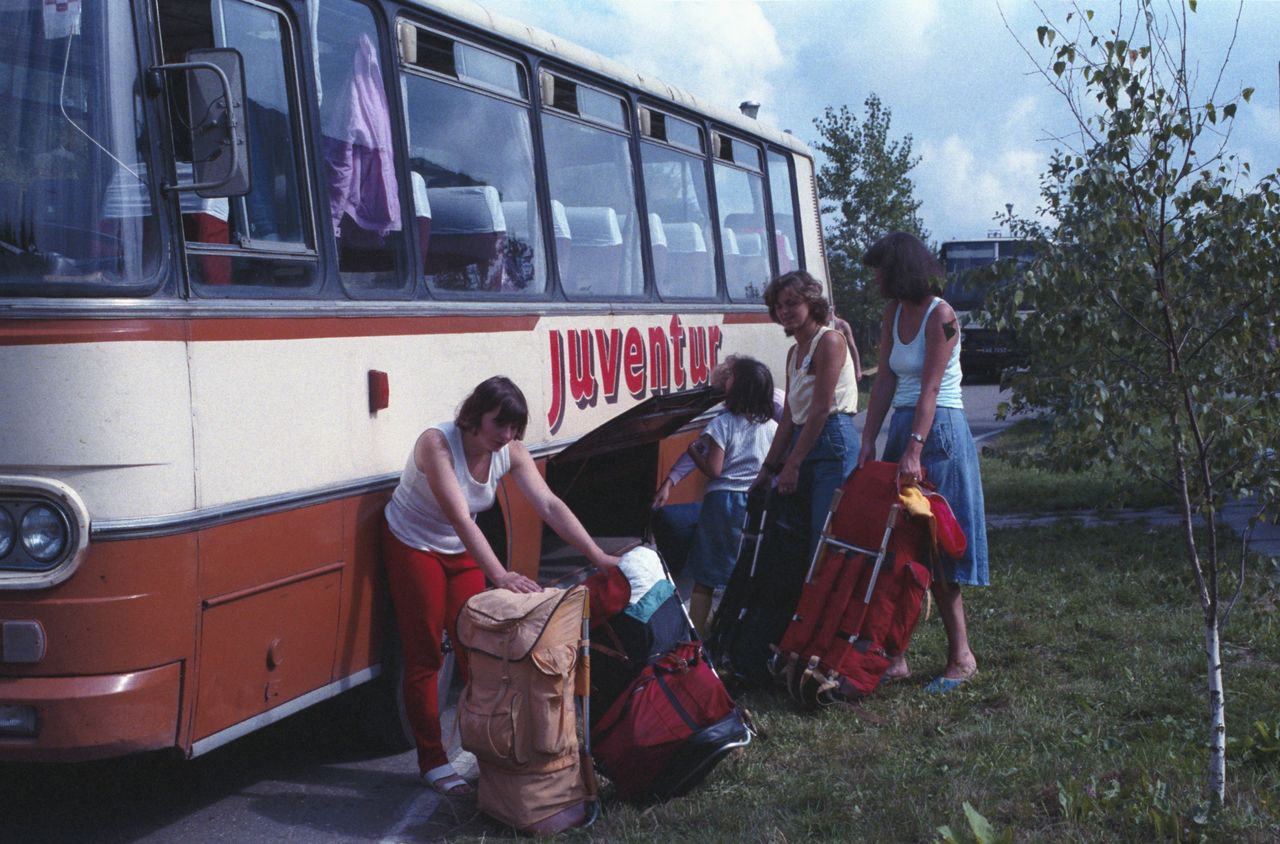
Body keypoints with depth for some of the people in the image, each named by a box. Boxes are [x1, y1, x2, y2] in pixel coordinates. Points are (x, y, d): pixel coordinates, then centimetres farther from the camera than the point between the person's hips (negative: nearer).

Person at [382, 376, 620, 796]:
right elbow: (459, 517, -39)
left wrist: (598, 556, -28)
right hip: (413, 546, -6)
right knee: (424, 656, -2)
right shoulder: (437, 443, -31)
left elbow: (549, 506, -19)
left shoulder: (511, 453, -13)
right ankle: (432, 761, 4)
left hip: (461, 550, 6)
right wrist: (499, 575, -48)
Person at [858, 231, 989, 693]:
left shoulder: (939, 316, -12)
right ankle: (895, 655, 7)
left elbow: (930, 388, -20)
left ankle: (961, 657, 4)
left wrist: (914, 450, -27)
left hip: (939, 430, -8)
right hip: (901, 427, 8)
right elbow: (886, 379, 9)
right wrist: (869, 440, 2)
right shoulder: (894, 313, 11)